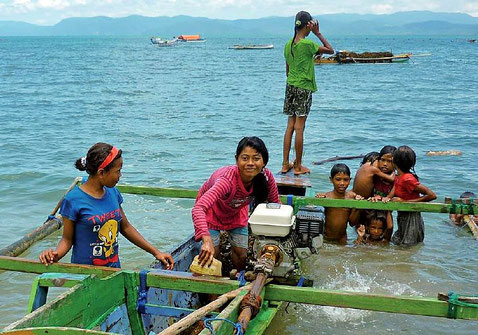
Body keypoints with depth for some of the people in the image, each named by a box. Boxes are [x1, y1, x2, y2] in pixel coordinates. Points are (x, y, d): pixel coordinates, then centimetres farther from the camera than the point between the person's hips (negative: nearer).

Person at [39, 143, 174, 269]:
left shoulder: (113, 192, 4)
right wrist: (55, 255, -26)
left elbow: (125, 227, 14)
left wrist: (155, 252, 14)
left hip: (114, 268, 5)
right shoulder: (73, 200, -13)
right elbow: (67, 239, -5)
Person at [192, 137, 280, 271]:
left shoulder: (266, 176, -30)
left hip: (236, 212, 4)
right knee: (212, 254, -6)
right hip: (212, 211, -4)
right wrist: (207, 241, -69)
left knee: (242, 256, 6)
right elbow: (198, 208, -57)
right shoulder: (228, 179, -45)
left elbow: (275, 204, -9)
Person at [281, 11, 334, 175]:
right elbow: (330, 50, -5)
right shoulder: (307, 44, -13)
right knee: (299, 128, -2)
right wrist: (318, 33, -2)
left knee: (290, 127, 10)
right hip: (304, 88, -7)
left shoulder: (288, 44, 7)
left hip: (290, 87, 7)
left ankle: (285, 164, 12)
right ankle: (298, 166, 5)